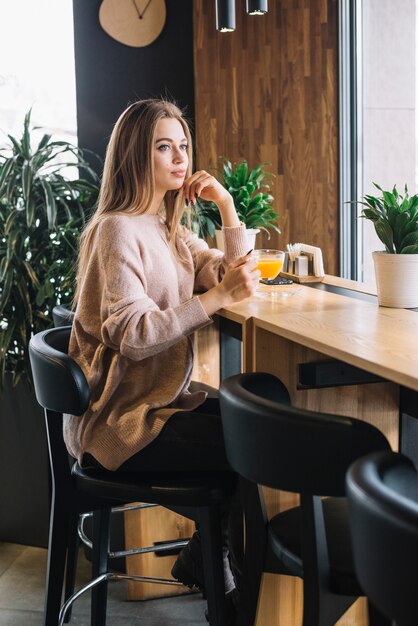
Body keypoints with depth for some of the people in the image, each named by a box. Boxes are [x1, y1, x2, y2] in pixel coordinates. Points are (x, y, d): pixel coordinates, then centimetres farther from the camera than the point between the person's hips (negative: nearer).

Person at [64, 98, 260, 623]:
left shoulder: (172, 231, 14)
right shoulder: (119, 230, -15)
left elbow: (233, 277, 11)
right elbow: (130, 334, -26)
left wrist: (226, 206, 2)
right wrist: (217, 297, -28)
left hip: (163, 400, 9)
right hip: (117, 425, -9)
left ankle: (207, 556, 14)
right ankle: (204, 560, 12)